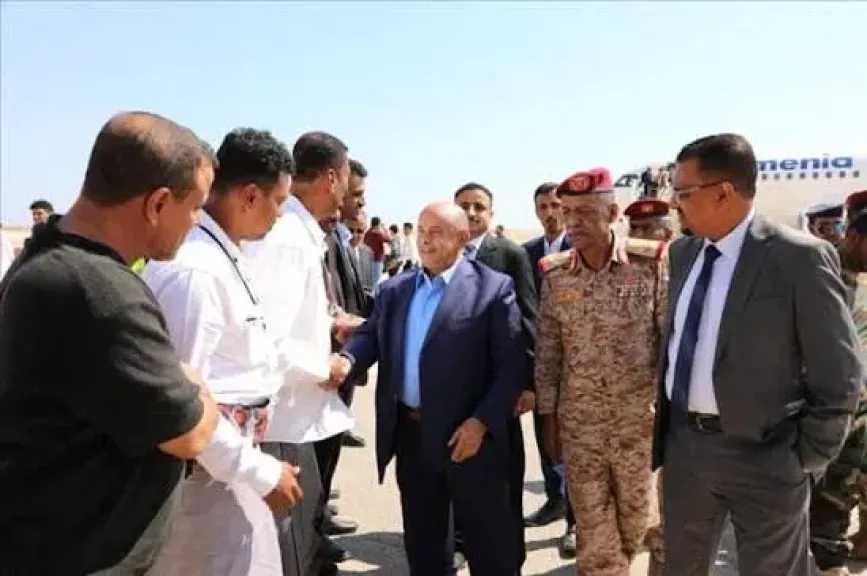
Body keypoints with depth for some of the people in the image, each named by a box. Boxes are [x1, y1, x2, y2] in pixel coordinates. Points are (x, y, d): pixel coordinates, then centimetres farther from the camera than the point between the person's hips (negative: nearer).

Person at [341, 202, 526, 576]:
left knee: (488, 545, 10)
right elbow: (371, 335, 4)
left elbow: (512, 364, -10)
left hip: (468, 433, -4)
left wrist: (482, 422, -17)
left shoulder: (493, 287, -7)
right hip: (410, 434, 5)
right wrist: (348, 358, -19)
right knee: (421, 540, 20)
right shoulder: (394, 289, 10)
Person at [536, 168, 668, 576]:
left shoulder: (650, 264, -10)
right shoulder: (554, 276, -2)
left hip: (640, 417, -1)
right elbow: (547, 354, 4)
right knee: (593, 528, 10)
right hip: (577, 422, 2)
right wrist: (548, 418, 4)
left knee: (635, 519, 16)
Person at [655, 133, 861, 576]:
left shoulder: (800, 258, -16)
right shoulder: (683, 252, 4)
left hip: (761, 453, -5)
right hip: (683, 441, 6)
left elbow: (838, 378, -11)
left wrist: (805, 459, -6)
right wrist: (664, 418, 12)